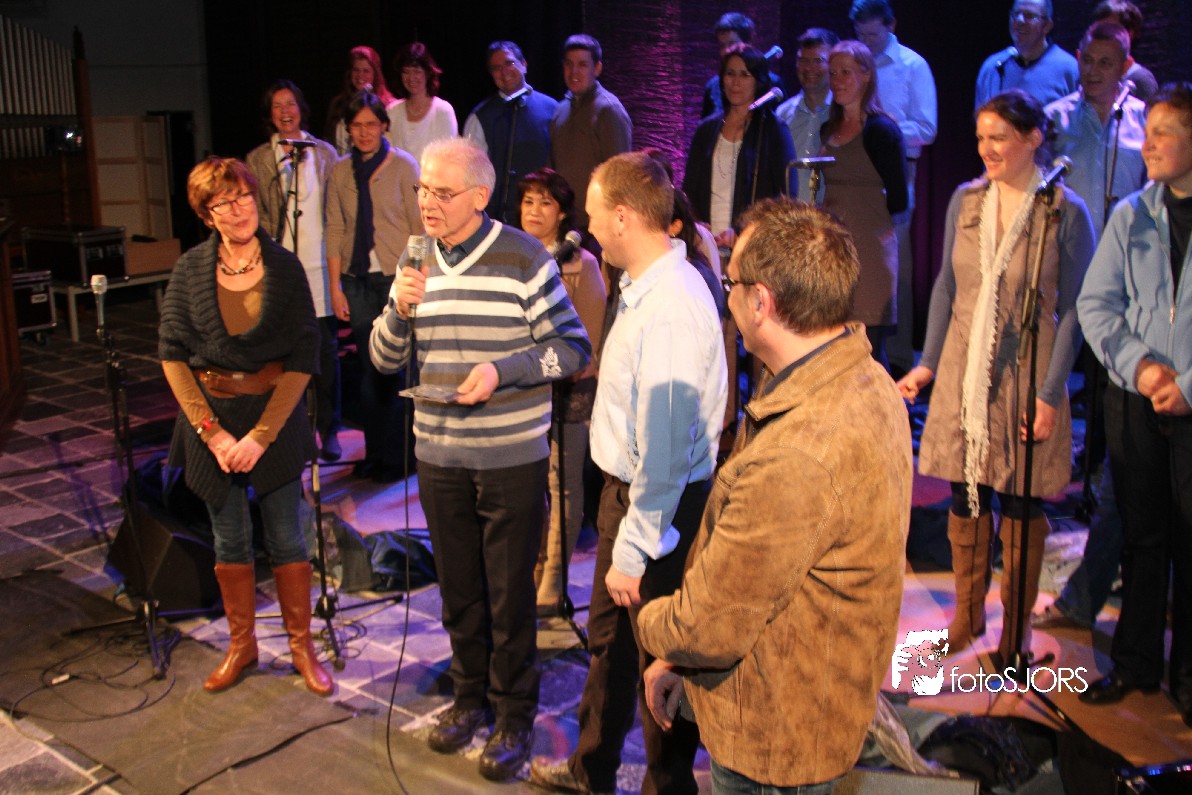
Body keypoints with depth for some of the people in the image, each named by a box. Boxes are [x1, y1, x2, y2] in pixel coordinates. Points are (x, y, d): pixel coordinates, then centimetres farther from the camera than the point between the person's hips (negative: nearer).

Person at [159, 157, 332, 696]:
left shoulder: (285, 267, -6)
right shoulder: (190, 270, -3)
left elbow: (303, 358, -8)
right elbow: (172, 353, -3)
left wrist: (262, 434, -14)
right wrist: (211, 430, -11)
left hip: (275, 414, -1)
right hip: (210, 414, 1)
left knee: (286, 537, 5)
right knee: (229, 539, 12)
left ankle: (301, 645, 21)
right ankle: (241, 645, 28)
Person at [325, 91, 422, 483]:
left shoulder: (403, 166, -2)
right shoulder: (340, 172, 7)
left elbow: (419, 227, -3)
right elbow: (335, 231, 7)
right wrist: (335, 287, 3)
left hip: (396, 277, -3)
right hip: (358, 280, 3)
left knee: (396, 369, -2)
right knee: (369, 368, 8)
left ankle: (397, 456, 10)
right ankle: (374, 454, 19)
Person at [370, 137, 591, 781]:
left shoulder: (525, 259, -10)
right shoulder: (419, 263, 6)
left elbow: (573, 348, -8)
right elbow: (385, 359, 7)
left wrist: (502, 370, -21)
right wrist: (399, 307, -13)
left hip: (512, 460, -5)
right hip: (439, 456, 5)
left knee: (509, 595, 6)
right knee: (457, 589, 17)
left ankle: (514, 716, 24)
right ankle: (470, 695, 37)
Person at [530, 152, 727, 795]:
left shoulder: (669, 308, -28)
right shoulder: (643, 287, 4)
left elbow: (663, 446, -29)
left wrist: (632, 552, -23)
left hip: (662, 503, -10)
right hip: (625, 486, 10)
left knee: (659, 654, 9)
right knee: (608, 634, 25)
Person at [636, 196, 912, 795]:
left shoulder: (795, 461, -36)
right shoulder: (863, 382, -2)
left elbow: (706, 628, -25)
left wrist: (652, 623, -2)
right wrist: (676, 661, 6)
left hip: (771, 741, -9)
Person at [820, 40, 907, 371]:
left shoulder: (880, 129, -6)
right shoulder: (829, 130, 14)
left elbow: (898, 200, -5)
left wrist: (857, 214, 1)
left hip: (870, 250, -6)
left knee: (868, 350, -3)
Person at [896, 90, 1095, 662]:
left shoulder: (1065, 213, -7)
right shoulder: (966, 200, 5)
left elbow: (1073, 311, -6)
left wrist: (1050, 393, -11)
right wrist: (927, 363, 7)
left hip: (1025, 376, -4)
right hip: (963, 371, 4)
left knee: (1020, 504, 5)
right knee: (965, 496, 10)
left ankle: (1016, 628, 21)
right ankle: (968, 616, 27)